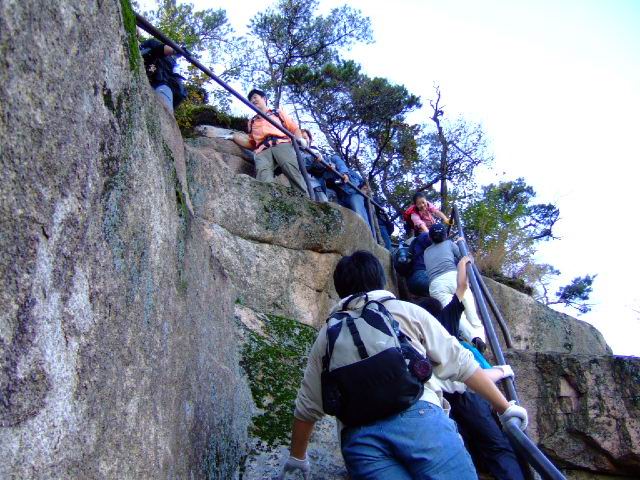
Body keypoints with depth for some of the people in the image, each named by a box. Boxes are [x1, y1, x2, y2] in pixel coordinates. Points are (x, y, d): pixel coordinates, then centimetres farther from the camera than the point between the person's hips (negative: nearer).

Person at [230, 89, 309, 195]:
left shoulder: (278, 113, 31)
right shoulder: (252, 122, 38)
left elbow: (294, 128, 22)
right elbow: (251, 143, 35)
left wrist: (300, 138, 0)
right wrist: (234, 137, 24)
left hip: (281, 144, -2)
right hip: (262, 150, 2)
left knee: (291, 168, -34)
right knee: (262, 171, -35)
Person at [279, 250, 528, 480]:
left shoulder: (328, 333, 25)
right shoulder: (407, 311, 19)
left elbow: (307, 406, 27)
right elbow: (460, 362, 16)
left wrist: (297, 456, 41)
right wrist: (504, 406, 27)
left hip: (357, 436, 2)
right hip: (419, 415, -2)